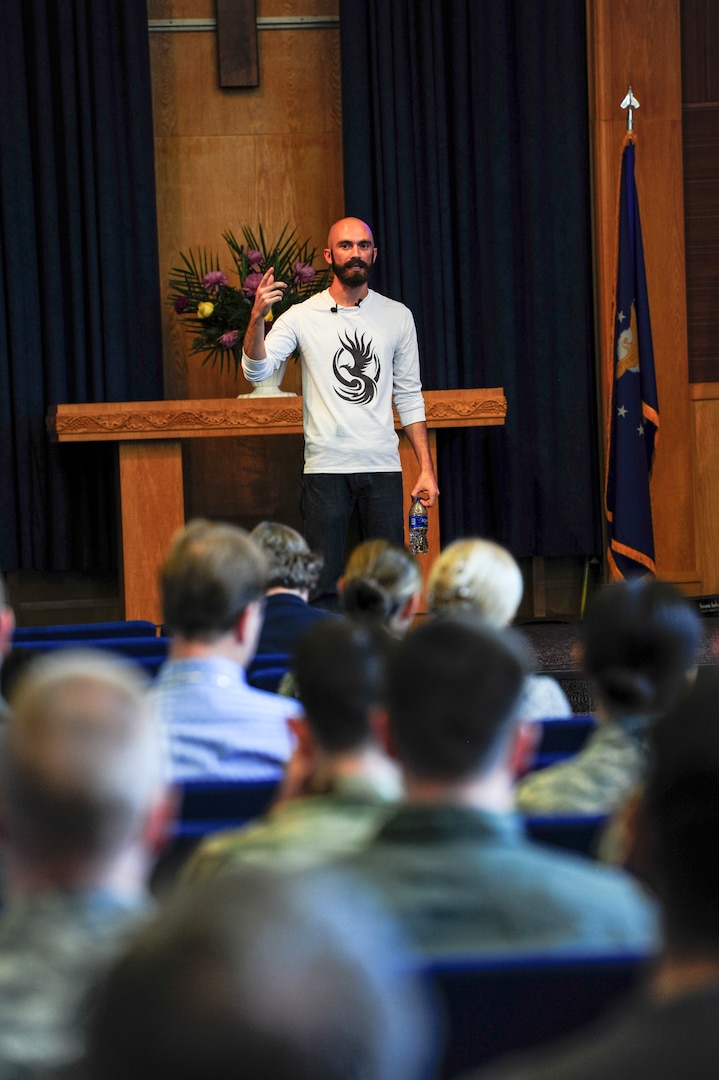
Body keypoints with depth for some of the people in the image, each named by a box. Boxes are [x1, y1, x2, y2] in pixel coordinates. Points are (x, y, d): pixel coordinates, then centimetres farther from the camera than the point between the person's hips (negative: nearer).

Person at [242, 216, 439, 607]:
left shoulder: (397, 316, 8)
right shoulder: (303, 316, 0)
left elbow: (409, 397, 12)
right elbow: (256, 370, -11)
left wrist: (427, 469, 6)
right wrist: (257, 318, -29)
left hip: (383, 467, 2)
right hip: (325, 468, -2)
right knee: (322, 583, -3)